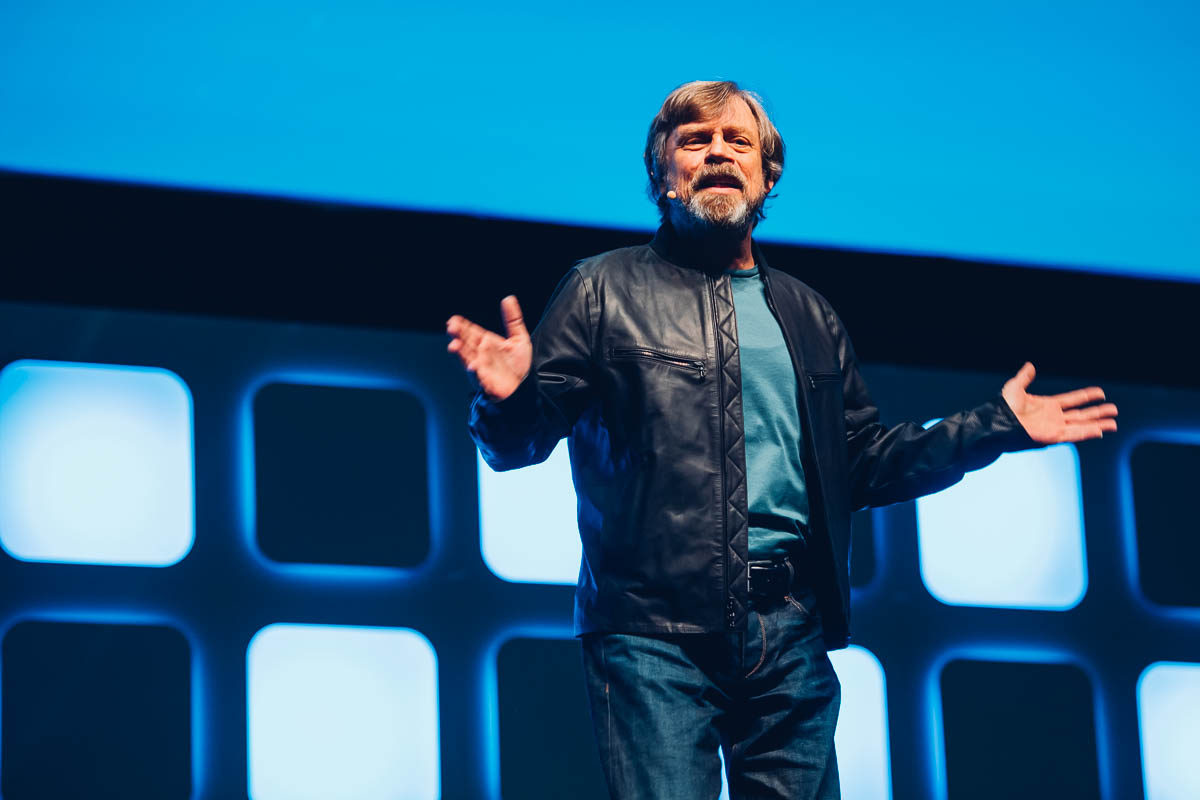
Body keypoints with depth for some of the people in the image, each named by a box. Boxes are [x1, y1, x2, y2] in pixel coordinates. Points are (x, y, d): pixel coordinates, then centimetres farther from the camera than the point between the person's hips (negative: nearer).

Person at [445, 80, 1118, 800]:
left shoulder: (810, 318, 21)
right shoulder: (605, 289, 7)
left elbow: (863, 464, 23)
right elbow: (516, 443, 2)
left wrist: (995, 428, 17)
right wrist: (510, 398, -22)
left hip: (791, 632, 4)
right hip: (655, 630, -4)